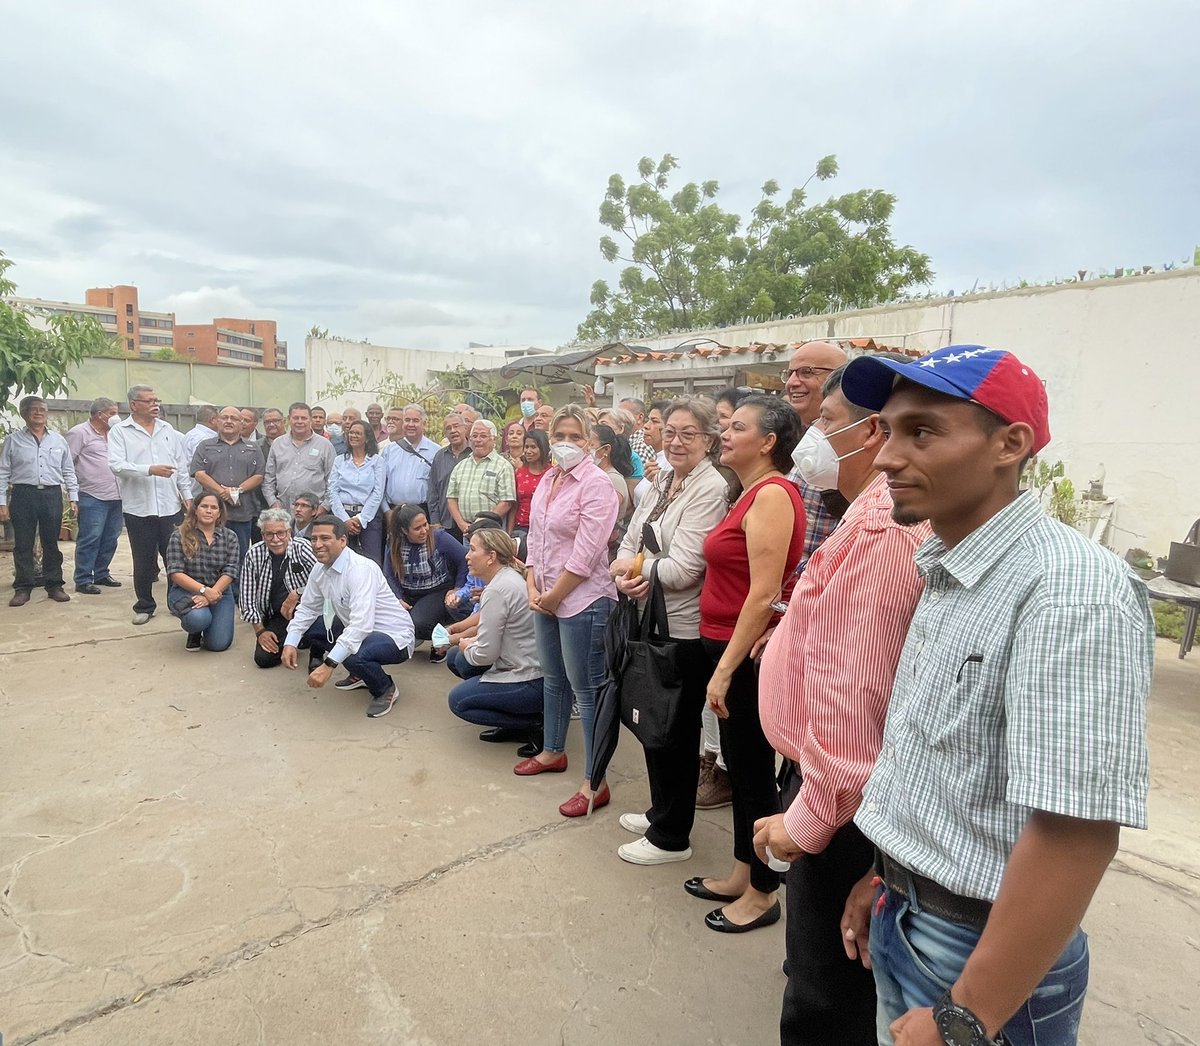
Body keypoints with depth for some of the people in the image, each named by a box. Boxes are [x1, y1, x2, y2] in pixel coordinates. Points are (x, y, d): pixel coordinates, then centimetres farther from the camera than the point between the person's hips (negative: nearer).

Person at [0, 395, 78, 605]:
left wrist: (73, 497, 6)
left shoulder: (58, 440, 10)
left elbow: (68, 472, 12)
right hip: (24, 495, -1)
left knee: (51, 543, 7)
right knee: (23, 544, 3)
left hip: (52, 495, 1)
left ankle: (54, 585, 14)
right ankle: (22, 588, 10)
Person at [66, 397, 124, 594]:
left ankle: (101, 574, 24)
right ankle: (83, 580, 3)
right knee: (90, 539, -4)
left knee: (110, 539, 11)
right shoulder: (79, 433, -4)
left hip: (115, 495, 7)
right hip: (93, 497, -7)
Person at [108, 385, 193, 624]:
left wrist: (187, 495, 9)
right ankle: (144, 606, 20)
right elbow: (117, 465, -14)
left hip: (171, 506, 3)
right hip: (138, 508, -2)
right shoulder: (119, 432, 0)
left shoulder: (168, 431, 11)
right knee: (143, 561, 7)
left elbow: (181, 466, 14)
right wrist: (150, 470, -24)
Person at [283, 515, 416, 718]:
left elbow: (361, 625, -36)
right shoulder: (320, 569, -1)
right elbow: (307, 608, 11)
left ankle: (385, 689, -1)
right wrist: (290, 643, -3)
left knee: (353, 655, -35)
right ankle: (360, 675, 20)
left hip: (393, 637, -9)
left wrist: (328, 665, -39)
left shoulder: (361, 569, -27)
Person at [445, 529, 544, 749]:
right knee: (456, 658, 14)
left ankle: (535, 724, 0)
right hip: (531, 667, 10)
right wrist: (473, 643, 6)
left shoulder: (497, 590, -21)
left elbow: (485, 654, -18)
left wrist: (467, 647, 2)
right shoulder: (512, 576, 9)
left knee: (458, 700, 2)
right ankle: (513, 721, 13)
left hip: (531, 683, -10)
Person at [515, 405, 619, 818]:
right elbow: (535, 538, 13)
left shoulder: (595, 483, -15)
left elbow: (586, 552, -19)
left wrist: (555, 595, -12)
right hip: (546, 598, 8)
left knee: (587, 689, 0)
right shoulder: (547, 481, 10)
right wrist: (533, 587, 2)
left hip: (582, 599, -8)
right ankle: (553, 751, 41)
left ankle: (595, 783, 10)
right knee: (553, 679, 22)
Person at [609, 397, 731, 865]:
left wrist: (637, 566, -6)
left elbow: (682, 569, -23)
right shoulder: (661, 481, 8)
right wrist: (625, 576, -13)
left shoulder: (711, 489, -17)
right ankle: (660, 813, 42)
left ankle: (671, 837, 27)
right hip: (650, 621, 8)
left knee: (676, 732, 7)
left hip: (684, 631, -8)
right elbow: (629, 544, 8)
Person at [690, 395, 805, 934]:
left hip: (749, 653, -9)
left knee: (754, 771, 6)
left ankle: (762, 894, 25)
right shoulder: (752, 492, 11)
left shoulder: (772, 494, -18)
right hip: (729, 646, 9)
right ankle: (742, 875, 37)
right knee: (739, 765, 19)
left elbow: (764, 593, -23)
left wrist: (724, 669, -21)